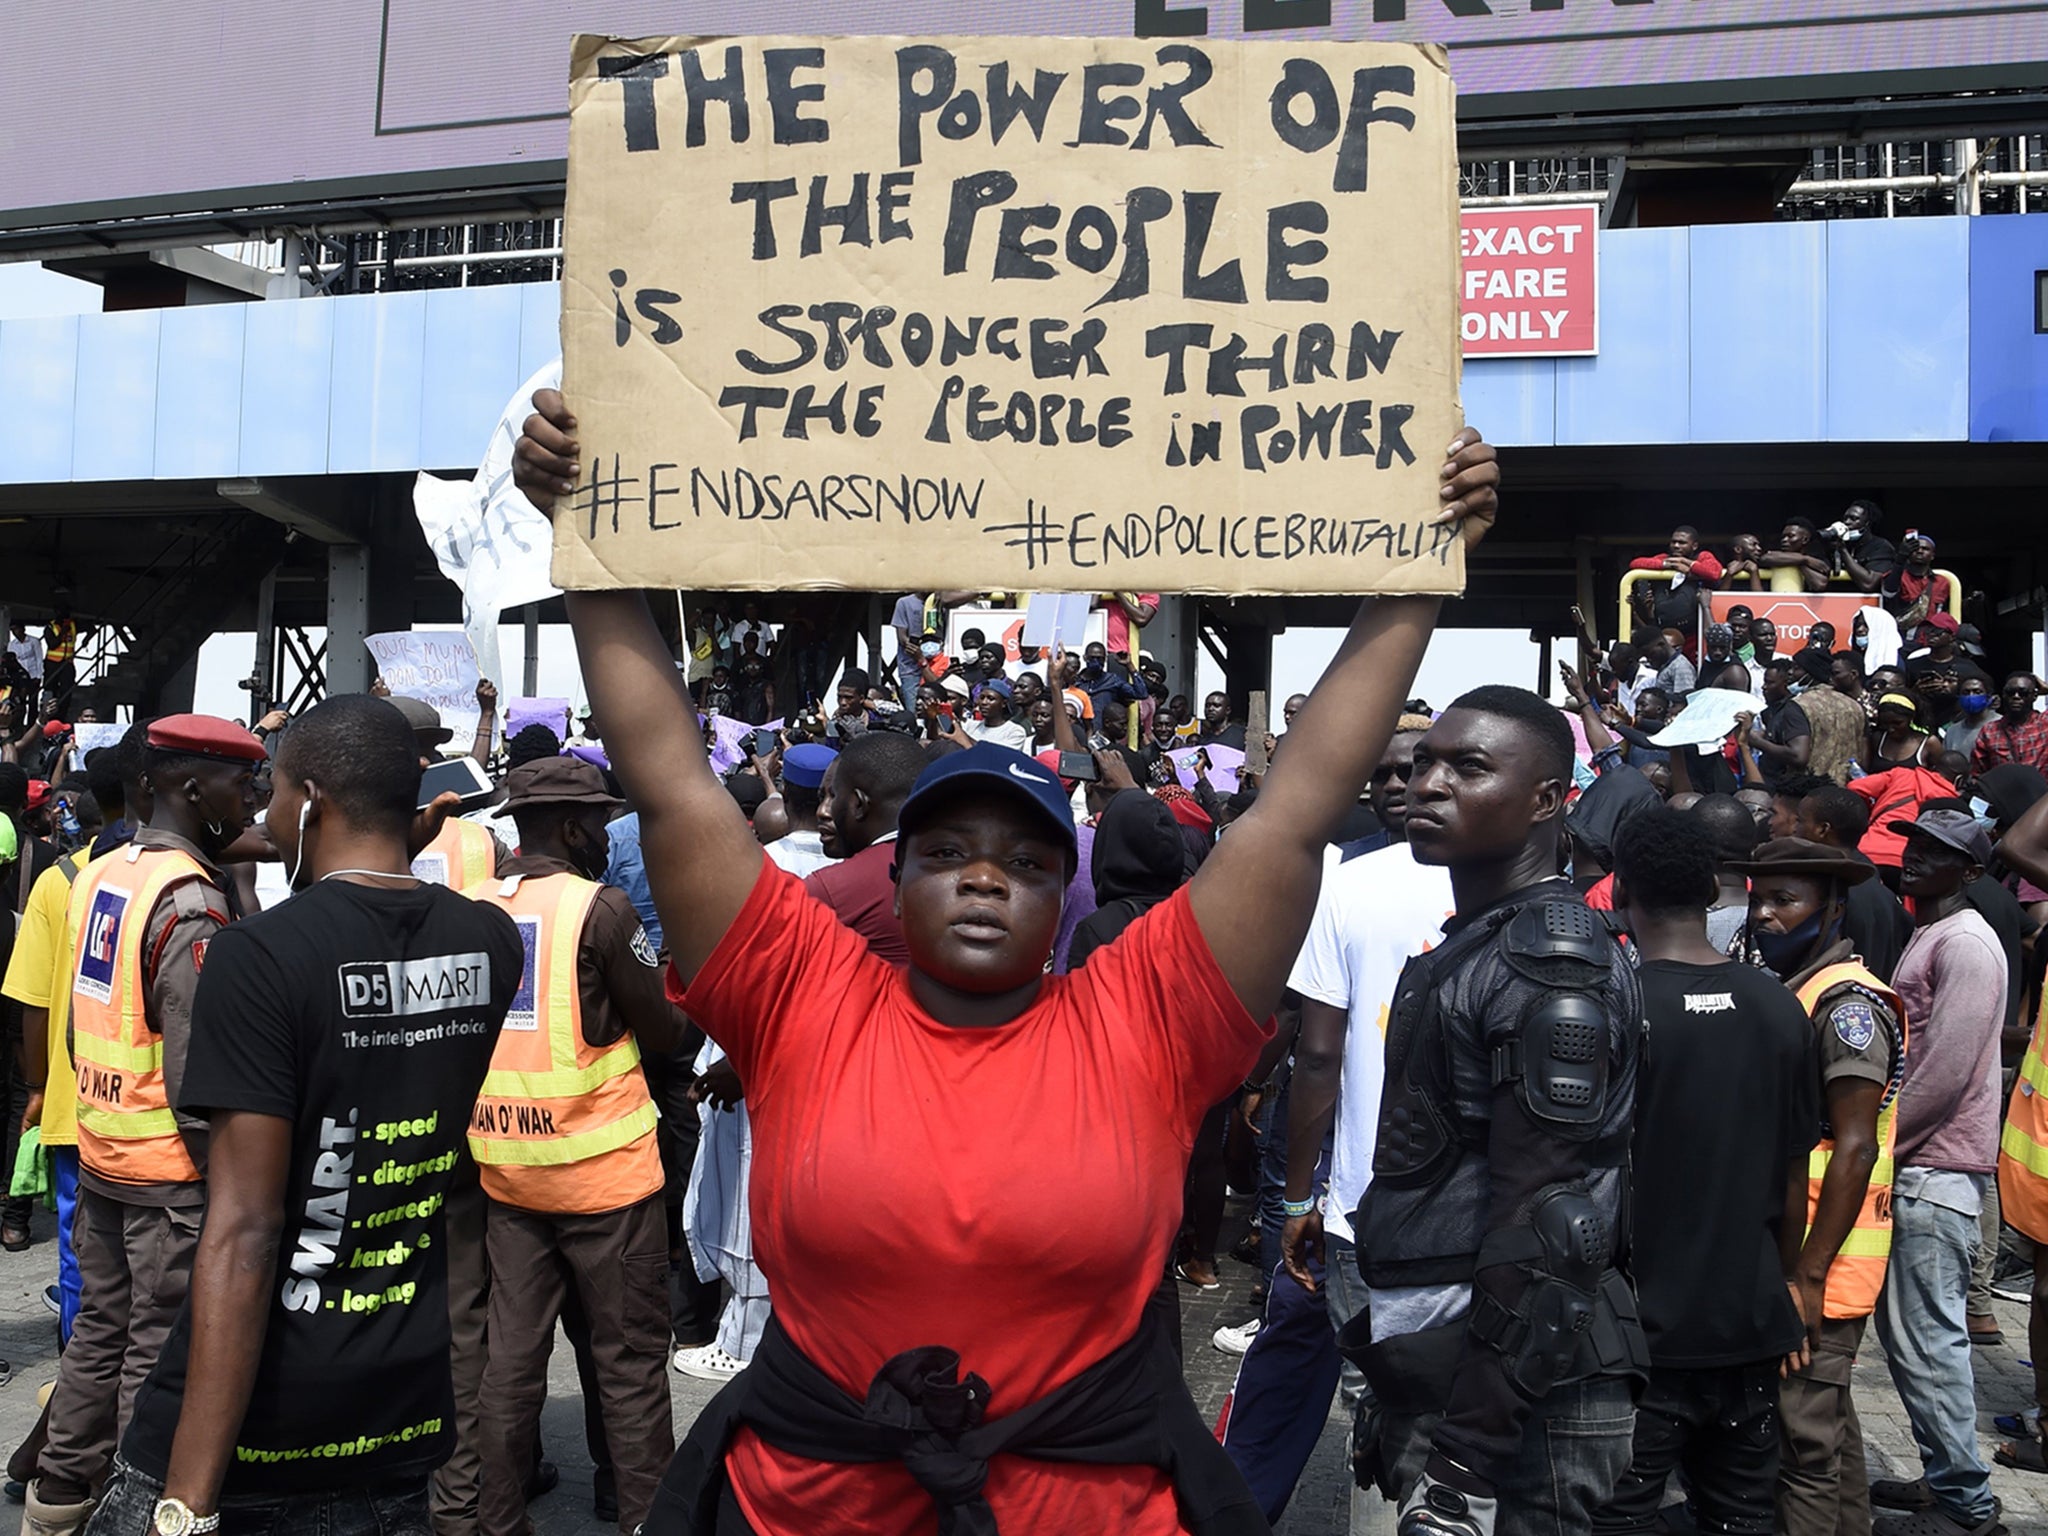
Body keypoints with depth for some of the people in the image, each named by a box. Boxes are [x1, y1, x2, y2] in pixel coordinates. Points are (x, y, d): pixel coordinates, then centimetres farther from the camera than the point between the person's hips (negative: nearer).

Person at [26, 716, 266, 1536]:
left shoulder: (98, 876, 6)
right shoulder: (190, 903, -21)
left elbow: (87, 1019, 14)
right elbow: (197, 1069, -22)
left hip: (101, 1151, 9)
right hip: (173, 1167, -8)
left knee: (100, 1324, 20)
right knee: (164, 1347, 4)